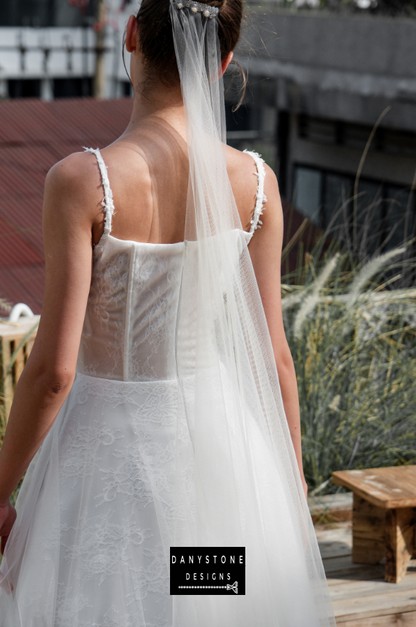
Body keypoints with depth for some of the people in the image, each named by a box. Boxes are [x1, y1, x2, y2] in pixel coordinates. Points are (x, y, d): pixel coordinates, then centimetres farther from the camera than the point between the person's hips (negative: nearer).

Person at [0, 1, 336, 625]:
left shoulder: (81, 180, -21)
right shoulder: (255, 182, -10)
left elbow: (52, 369, -20)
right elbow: (272, 354, -3)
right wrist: (294, 480, 11)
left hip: (109, 443, -3)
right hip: (222, 434, 4)